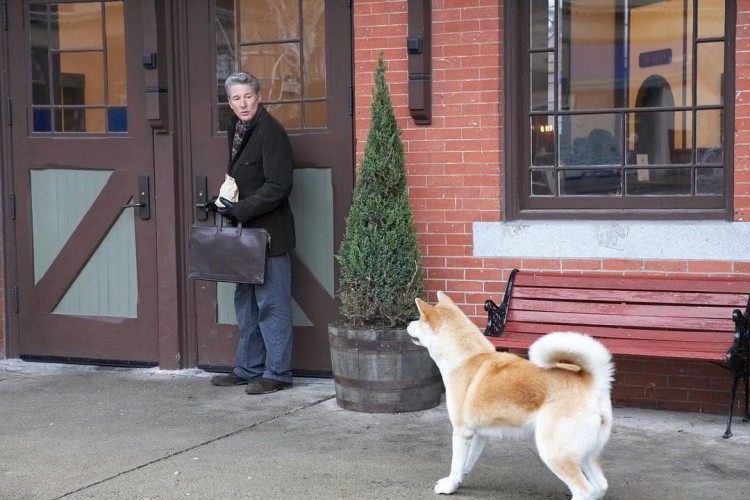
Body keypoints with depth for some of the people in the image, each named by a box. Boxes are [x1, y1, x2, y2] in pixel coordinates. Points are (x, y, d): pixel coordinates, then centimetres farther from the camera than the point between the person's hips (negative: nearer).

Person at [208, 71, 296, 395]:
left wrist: (239, 210, -19)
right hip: (246, 232, 9)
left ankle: (277, 373, 6)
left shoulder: (270, 131, -14)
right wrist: (224, 202, 8)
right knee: (246, 303, 16)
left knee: (272, 304, -2)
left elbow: (278, 187, -20)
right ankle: (248, 368, 26)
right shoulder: (237, 130, 13)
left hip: (268, 232, -9)